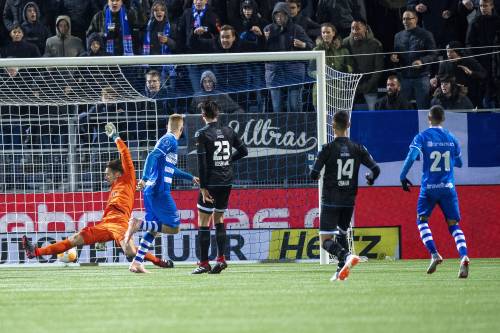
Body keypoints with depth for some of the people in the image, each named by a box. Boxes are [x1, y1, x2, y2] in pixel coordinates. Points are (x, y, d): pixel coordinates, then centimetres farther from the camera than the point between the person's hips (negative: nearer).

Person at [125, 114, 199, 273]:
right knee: (173, 227, -8)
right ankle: (139, 224, -18)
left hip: (151, 192, 9)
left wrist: (191, 177, 47)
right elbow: (152, 156, -22)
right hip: (160, 191, -9)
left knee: (153, 229, 12)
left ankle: (136, 263, 8)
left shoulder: (167, 140, 22)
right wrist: (145, 178, -32)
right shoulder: (170, 140, -7)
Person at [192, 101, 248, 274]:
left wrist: (203, 187, -12)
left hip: (211, 183, -6)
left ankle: (204, 263, -2)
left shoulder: (202, 134, -9)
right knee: (219, 219, 17)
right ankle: (221, 258, 7)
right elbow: (243, 151, 13)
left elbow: (202, 162, -13)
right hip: (226, 182, 6)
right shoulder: (228, 131, 6)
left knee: (203, 222, 1)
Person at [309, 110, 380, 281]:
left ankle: (346, 256, -31)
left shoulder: (328, 148, -10)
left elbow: (314, 174, -11)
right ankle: (341, 272, 12)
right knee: (342, 234, 22)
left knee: (326, 240, -4)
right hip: (349, 201, 4)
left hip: (331, 201, -4)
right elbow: (375, 169, -1)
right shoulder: (357, 148, 1)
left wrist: (315, 174, 13)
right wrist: (370, 179, 22)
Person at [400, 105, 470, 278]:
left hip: (429, 187, -2)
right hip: (448, 187, 3)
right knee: (454, 225, 4)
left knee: (422, 221, 13)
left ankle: (434, 254, -7)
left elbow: (411, 156, -16)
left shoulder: (422, 137, -3)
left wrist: (403, 177, -7)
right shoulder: (452, 138, 7)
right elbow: (459, 163, 19)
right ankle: (464, 257, -19)